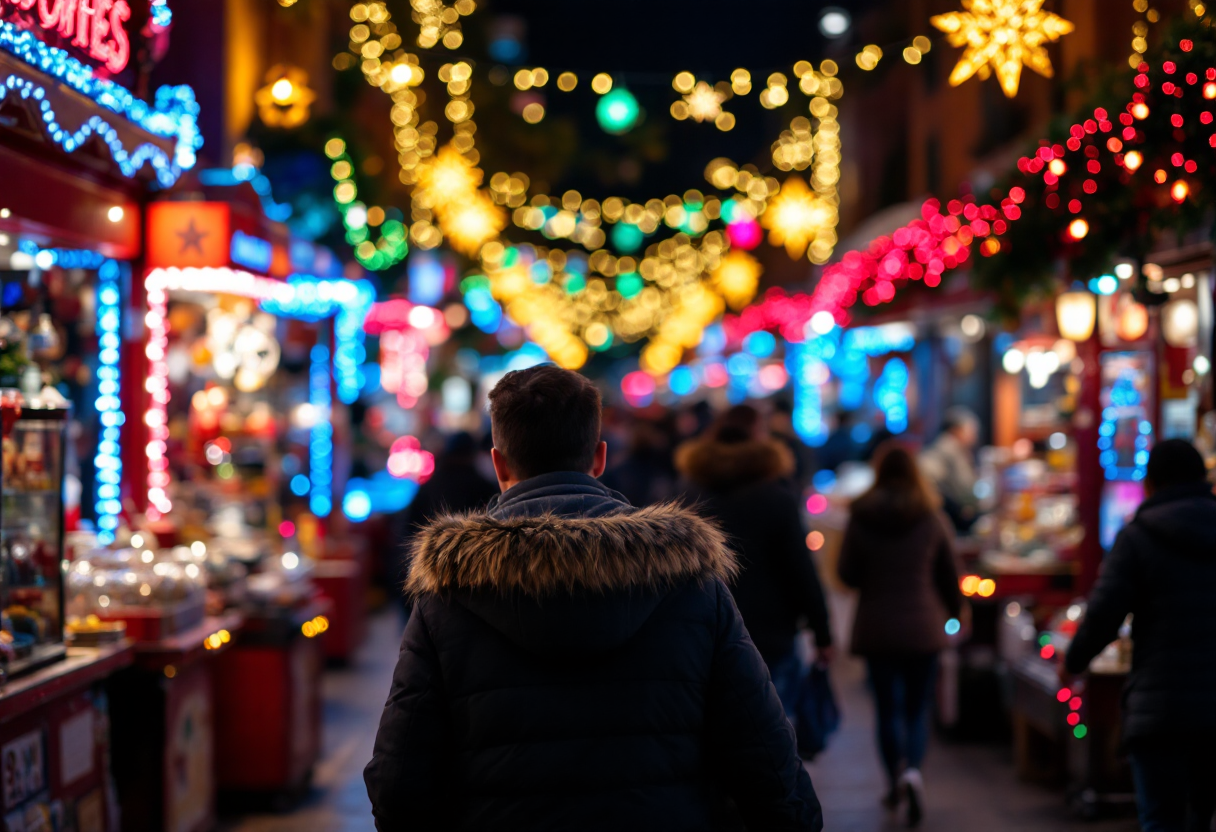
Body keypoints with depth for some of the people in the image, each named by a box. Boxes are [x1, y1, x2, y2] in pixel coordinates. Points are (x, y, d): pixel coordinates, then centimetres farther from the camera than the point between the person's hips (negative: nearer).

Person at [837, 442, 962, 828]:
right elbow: (949, 576, 4)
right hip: (923, 626, 0)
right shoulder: (933, 519, -4)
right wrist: (953, 612, 22)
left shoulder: (860, 519, -6)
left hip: (876, 628, 0)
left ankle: (895, 779, 13)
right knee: (918, 706, 6)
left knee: (888, 707, 11)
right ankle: (912, 770, -16)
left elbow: (847, 574, -1)